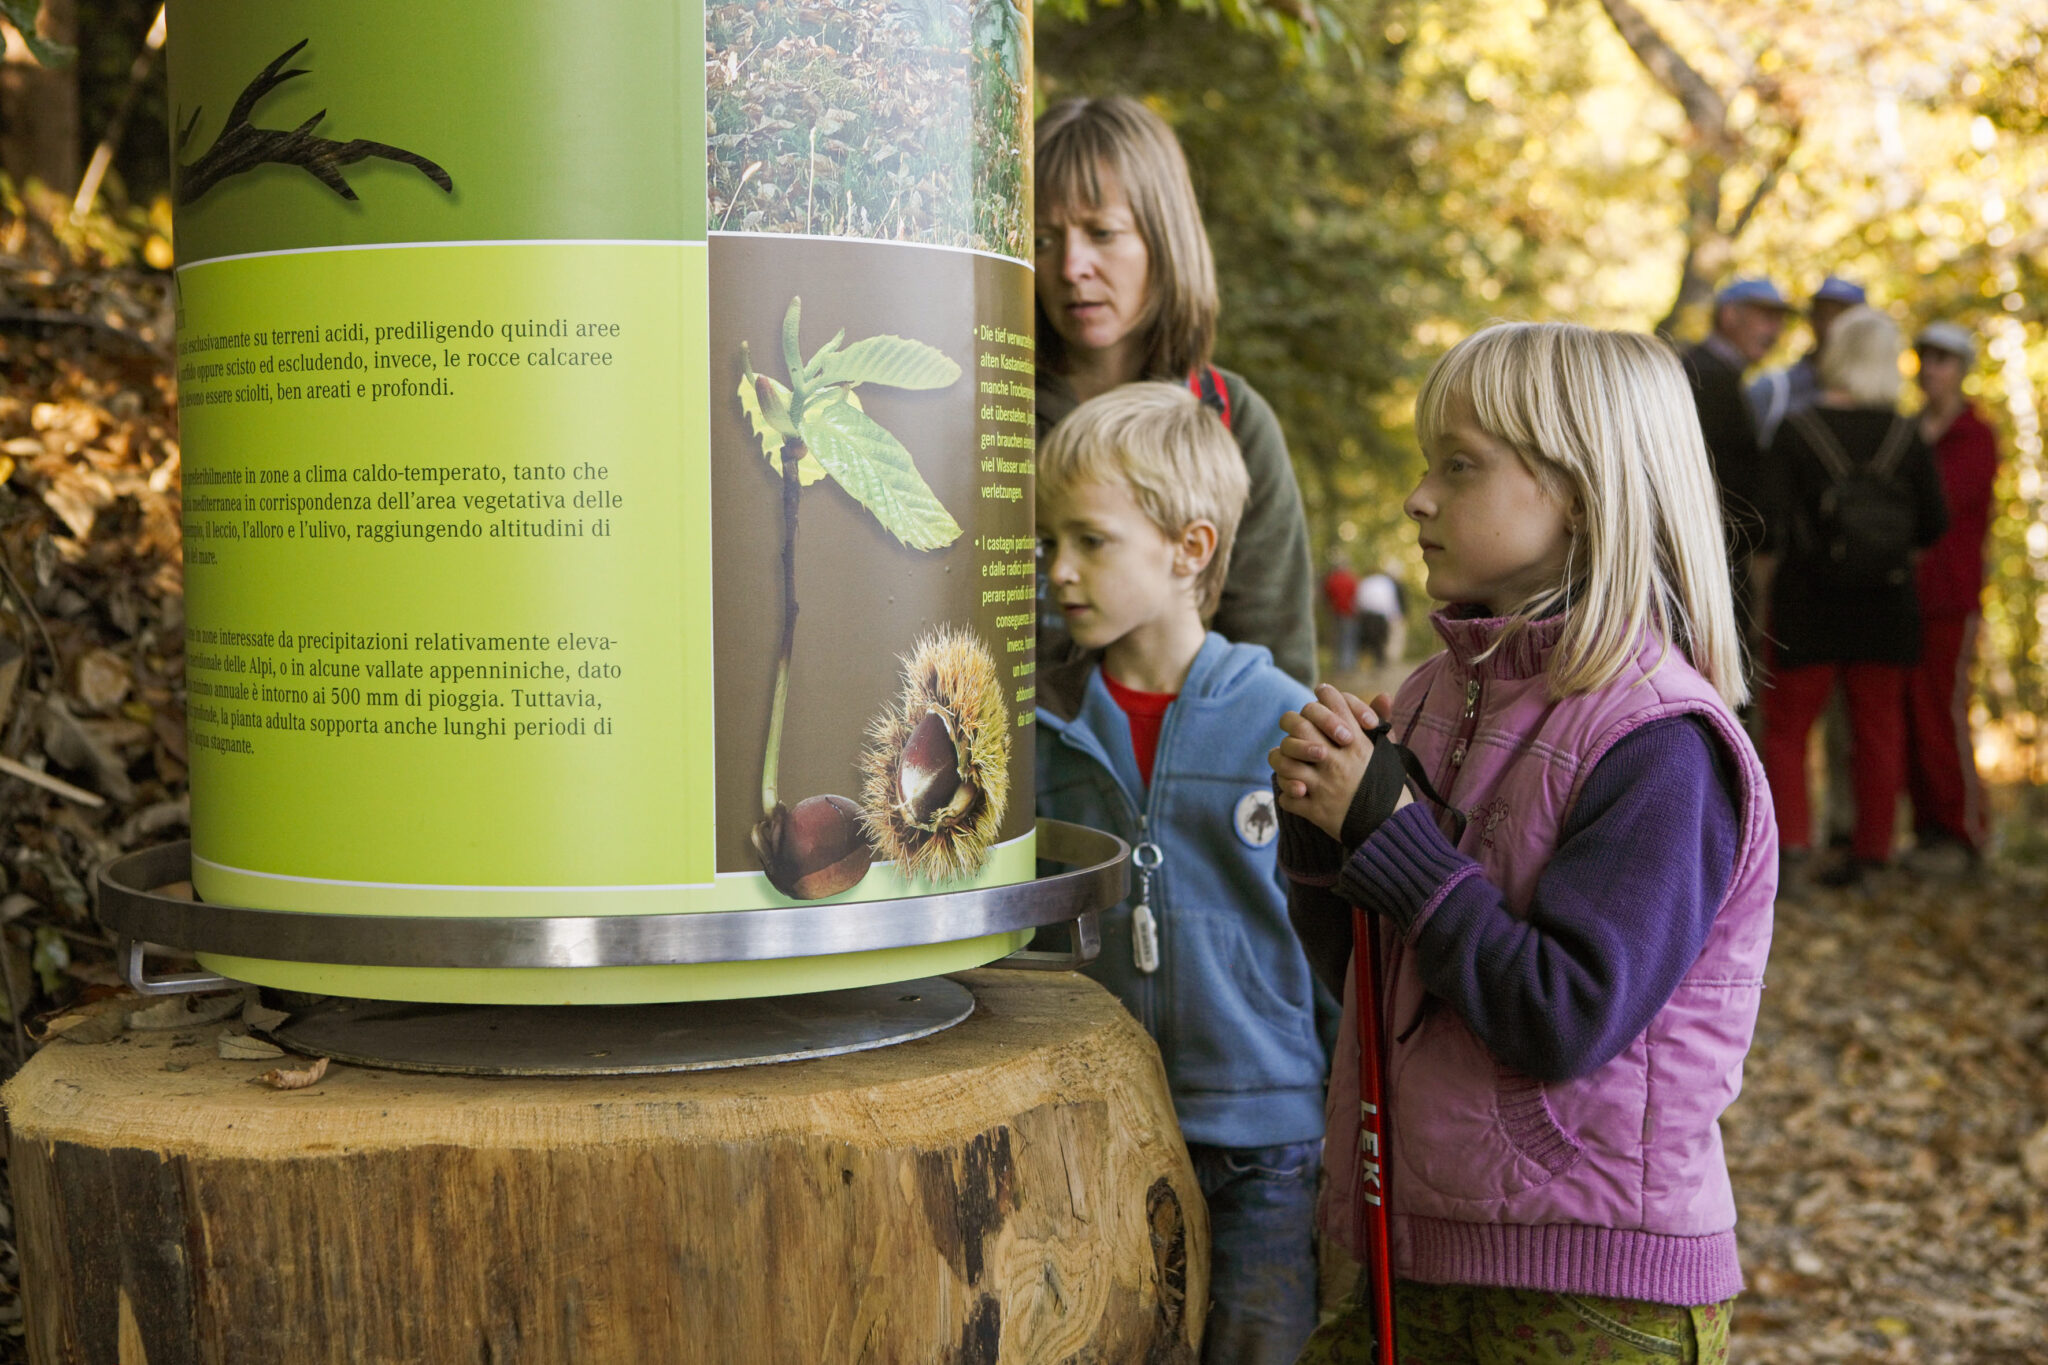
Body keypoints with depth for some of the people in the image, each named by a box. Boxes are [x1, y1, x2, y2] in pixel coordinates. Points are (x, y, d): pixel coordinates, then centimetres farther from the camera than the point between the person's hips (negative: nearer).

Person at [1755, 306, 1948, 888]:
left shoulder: (1796, 432, -10)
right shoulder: (1906, 436, -3)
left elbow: (1770, 522, -12)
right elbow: (1934, 525, 1)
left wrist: (1771, 562, 8)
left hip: (1808, 602, -2)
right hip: (1887, 604, 2)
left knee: (1785, 726, 8)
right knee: (1878, 727, 11)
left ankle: (1790, 840, -4)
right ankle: (1871, 848, 14)